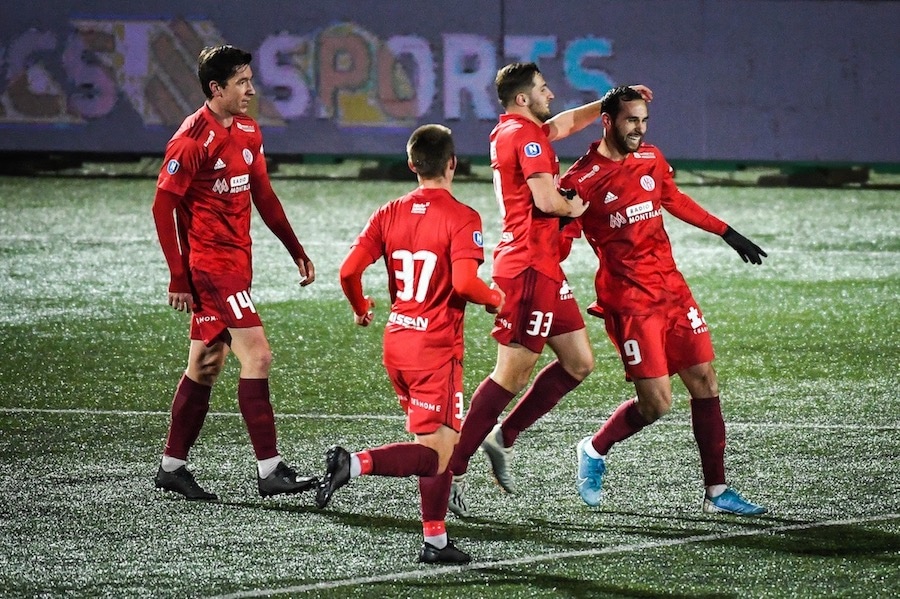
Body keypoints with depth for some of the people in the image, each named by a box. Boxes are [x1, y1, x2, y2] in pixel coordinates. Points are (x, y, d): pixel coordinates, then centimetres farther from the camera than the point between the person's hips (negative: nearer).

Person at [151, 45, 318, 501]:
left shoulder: (248, 131, 11)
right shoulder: (192, 141, -15)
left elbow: (263, 195, 20)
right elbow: (164, 206, -13)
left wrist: (296, 251, 17)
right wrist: (178, 277, -16)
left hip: (236, 261, 9)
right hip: (210, 262, -9)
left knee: (206, 367, 13)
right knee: (257, 357, -13)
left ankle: (172, 467, 21)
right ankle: (269, 471, -12)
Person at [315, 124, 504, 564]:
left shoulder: (390, 214, 5)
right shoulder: (461, 218, -12)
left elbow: (349, 270, -1)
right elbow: (464, 282, -23)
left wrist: (361, 308, 18)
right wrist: (495, 299, -3)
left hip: (396, 342, 7)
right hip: (436, 350, -7)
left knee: (437, 444, 17)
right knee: (434, 454, -6)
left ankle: (436, 540, 16)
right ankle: (354, 462, -27)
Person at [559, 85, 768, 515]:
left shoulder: (651, 159, 9)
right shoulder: (580, 180, -9)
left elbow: (676, 201, 26)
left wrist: (728, 234, 29)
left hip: (672, 288, 6)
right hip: (629, 299, -6)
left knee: (705, 383, 2)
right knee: (655, 403, -9)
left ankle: (716, 491, 8)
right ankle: (595, 451, 19)